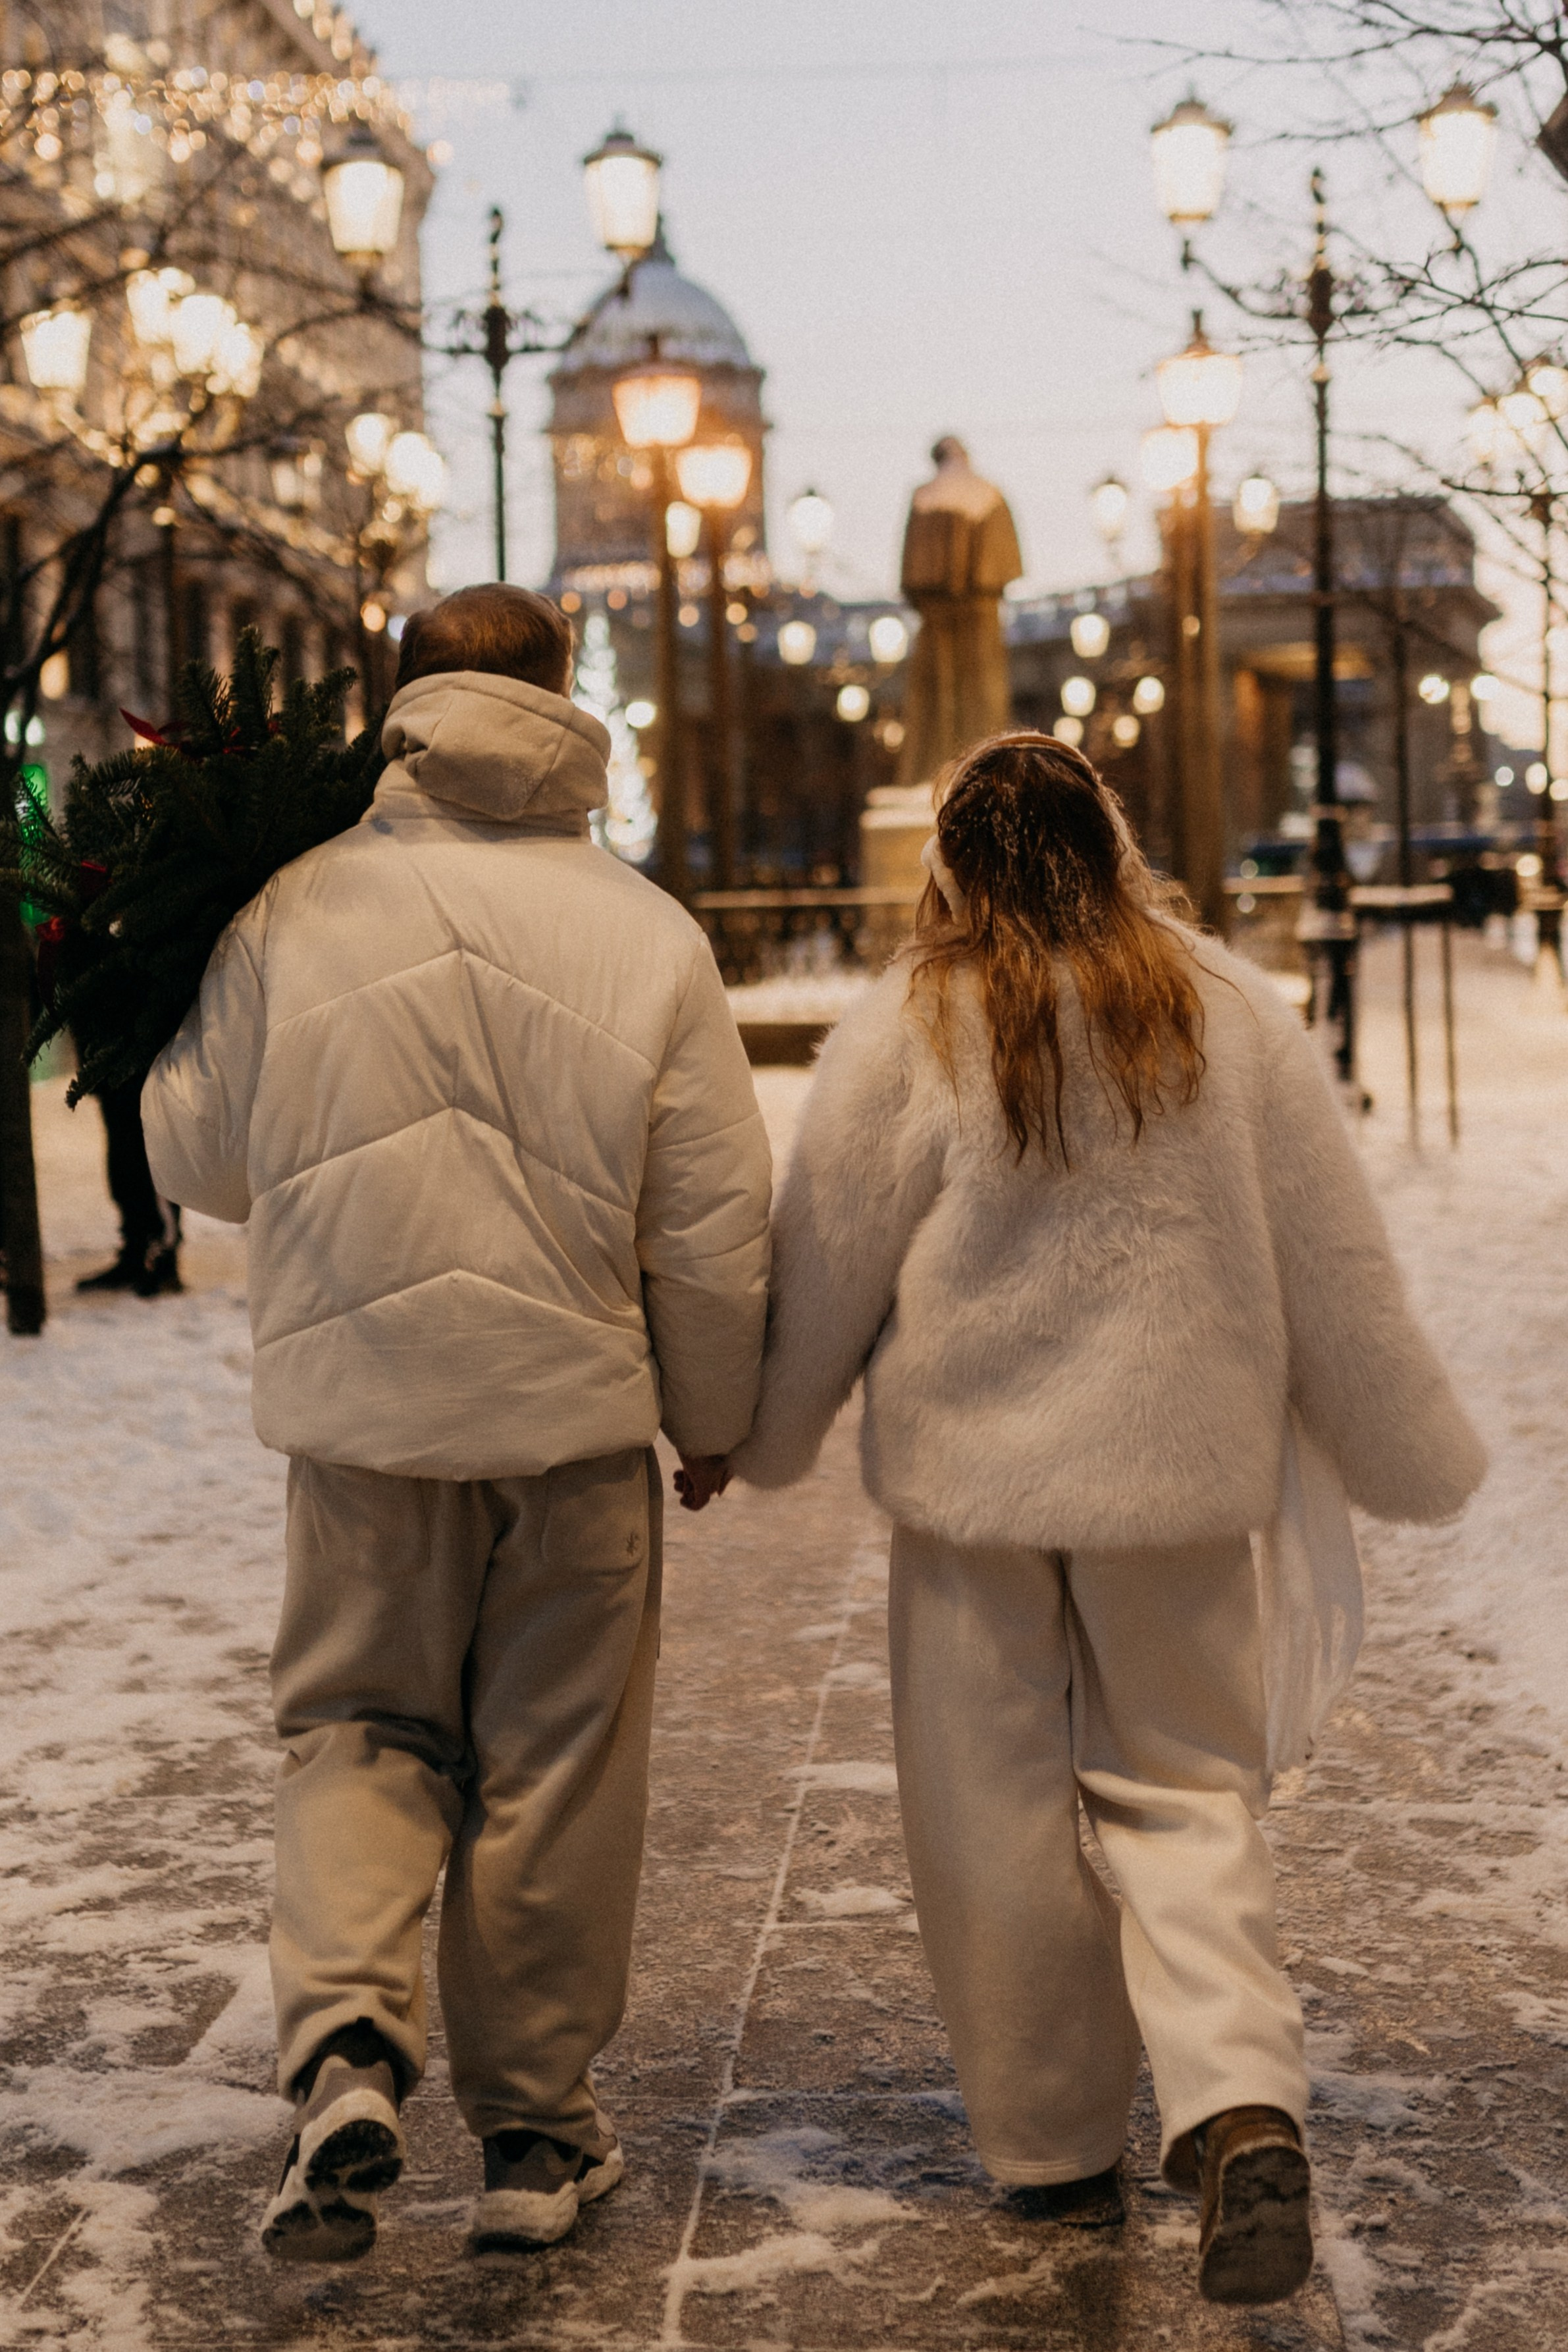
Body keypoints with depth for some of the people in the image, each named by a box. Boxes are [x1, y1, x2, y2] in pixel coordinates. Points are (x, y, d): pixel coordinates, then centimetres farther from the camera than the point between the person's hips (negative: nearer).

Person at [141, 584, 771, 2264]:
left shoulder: (292, 913, -5)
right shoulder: (647, 939, -6)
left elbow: (195, 1157, 6)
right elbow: (715, 1223, -3)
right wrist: (713, 1418, 12)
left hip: (356, 1400, 1)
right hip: (576, 1408, 0)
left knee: (358, 1728, 15)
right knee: (555, 1763, 11)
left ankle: (343, 2046, -8)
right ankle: (533, 2127, 21)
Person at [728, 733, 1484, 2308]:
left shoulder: (904, 1035, -7)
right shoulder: (1234, 1015, 0)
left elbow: (824, 1273, 0)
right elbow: (1334, 1270, 5)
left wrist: (758, 1440, 16)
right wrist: (1408, 1458, 16)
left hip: (972, 1469, -2)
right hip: (1180, 1470, 2)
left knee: (995, 1813, 10)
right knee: (1185, 1787, 10)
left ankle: (1053, 2146, 20)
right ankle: (1239, 2105, -12)